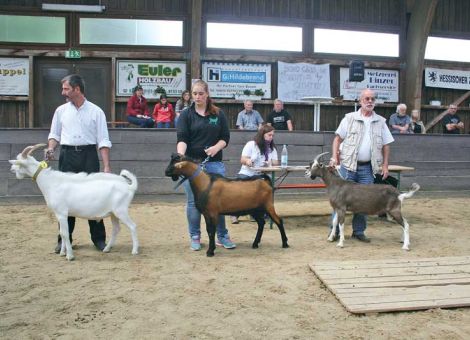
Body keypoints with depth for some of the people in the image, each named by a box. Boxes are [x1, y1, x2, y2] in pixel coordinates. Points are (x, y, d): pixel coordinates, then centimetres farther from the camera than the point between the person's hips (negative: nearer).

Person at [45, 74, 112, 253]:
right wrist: (50, 148, -6)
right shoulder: (61, 111, 9)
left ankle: (99, 238, 11)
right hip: (67, 155, 2)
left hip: (89, 155, -2)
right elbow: (54, 134, 16)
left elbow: (103, 141, -2)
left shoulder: (96, 111, 0)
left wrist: (106, 166, -9)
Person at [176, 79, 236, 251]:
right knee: (194, 202, 5)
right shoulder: (186, 114, 2)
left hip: (215, 163, 1)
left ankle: (222, 236, 16)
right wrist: (180, 156, -27)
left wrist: (216, 147, -13)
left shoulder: (218, 114, 7)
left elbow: (226, 137, 7)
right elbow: (181, 139, -8)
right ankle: (195, 237, 18)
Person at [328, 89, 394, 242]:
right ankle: (335, 230, 10)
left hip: (367, 167, 2)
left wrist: (385, 165, 3)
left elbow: (386, 145, 11)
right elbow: (338, 138, 2)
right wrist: (334, 157, -9)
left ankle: (359, 231, 19)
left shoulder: (380, 122, 8)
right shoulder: (349, 118, 2)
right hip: (348, 165, -2)